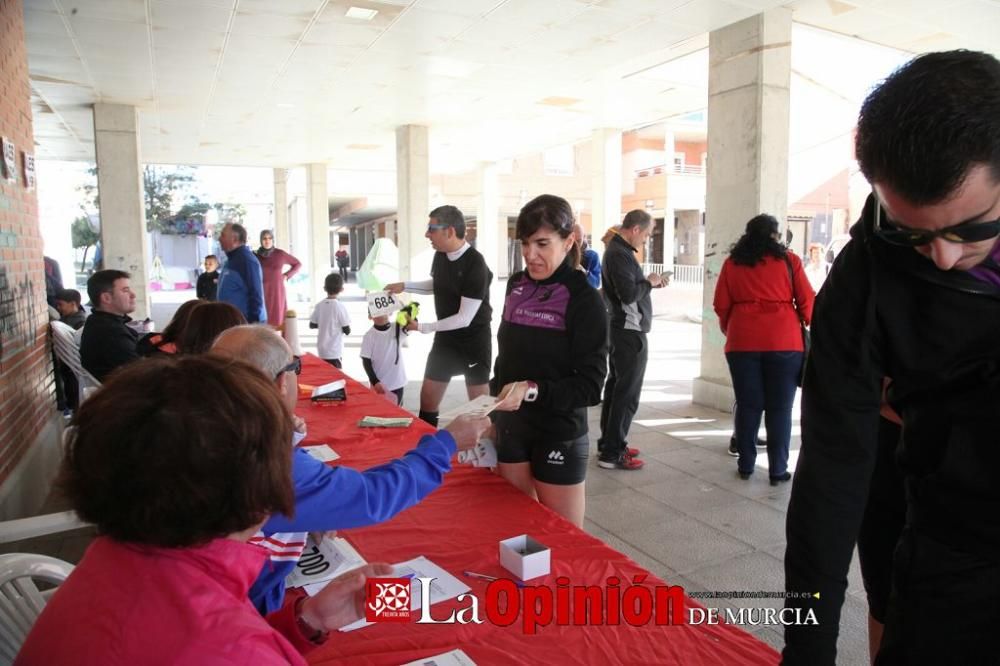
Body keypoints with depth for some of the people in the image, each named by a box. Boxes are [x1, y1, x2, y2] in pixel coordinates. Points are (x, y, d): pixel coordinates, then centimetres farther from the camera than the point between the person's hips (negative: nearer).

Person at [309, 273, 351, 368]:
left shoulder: (319, 305, -1)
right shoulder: (340, 306, -14)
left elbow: (312, 325, 7)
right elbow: (347, 331, -11)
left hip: (321, 351, 5)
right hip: (334, 352, -5)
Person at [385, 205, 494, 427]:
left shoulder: (475, 265, -25)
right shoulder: (440, 255, -1)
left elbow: (464, 319, -25)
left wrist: (422, 327, -17)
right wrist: (405, 286, 7)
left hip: (474, 340, -7)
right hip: (445, 337, 7)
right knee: (427, 398, 10)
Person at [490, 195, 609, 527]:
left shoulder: (584, 300, -14)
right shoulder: (517, 286, 4)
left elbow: (591, 386, -17)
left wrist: (532, 390, -30)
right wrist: (493, 412, 14)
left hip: (559, 438, -5)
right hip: (511, 429, 6)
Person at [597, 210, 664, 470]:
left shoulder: (617, 249, 14)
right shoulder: (619, 253, -18)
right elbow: (629, 294, -26)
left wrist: (649, 283, 5)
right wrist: (649, 282, -10)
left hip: (620, 329, 11)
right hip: (630, 331, -11)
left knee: (615, 387, 16)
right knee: (627, 393, -5)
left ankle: (608, 442, 25)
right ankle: (612, 453, 1)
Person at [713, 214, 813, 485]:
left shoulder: (732, 263, 7)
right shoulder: (789, 261, 2)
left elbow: (721, 305, 6)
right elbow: (807, 301, 2)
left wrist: (728, 329, 23)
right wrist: (809, 326, 20)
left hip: (742, 342, 2)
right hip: (784, 342, -2)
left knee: (748, 405, 10)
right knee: (780, 408, 5)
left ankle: (745, 465, 16)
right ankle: (778, 470, 9)